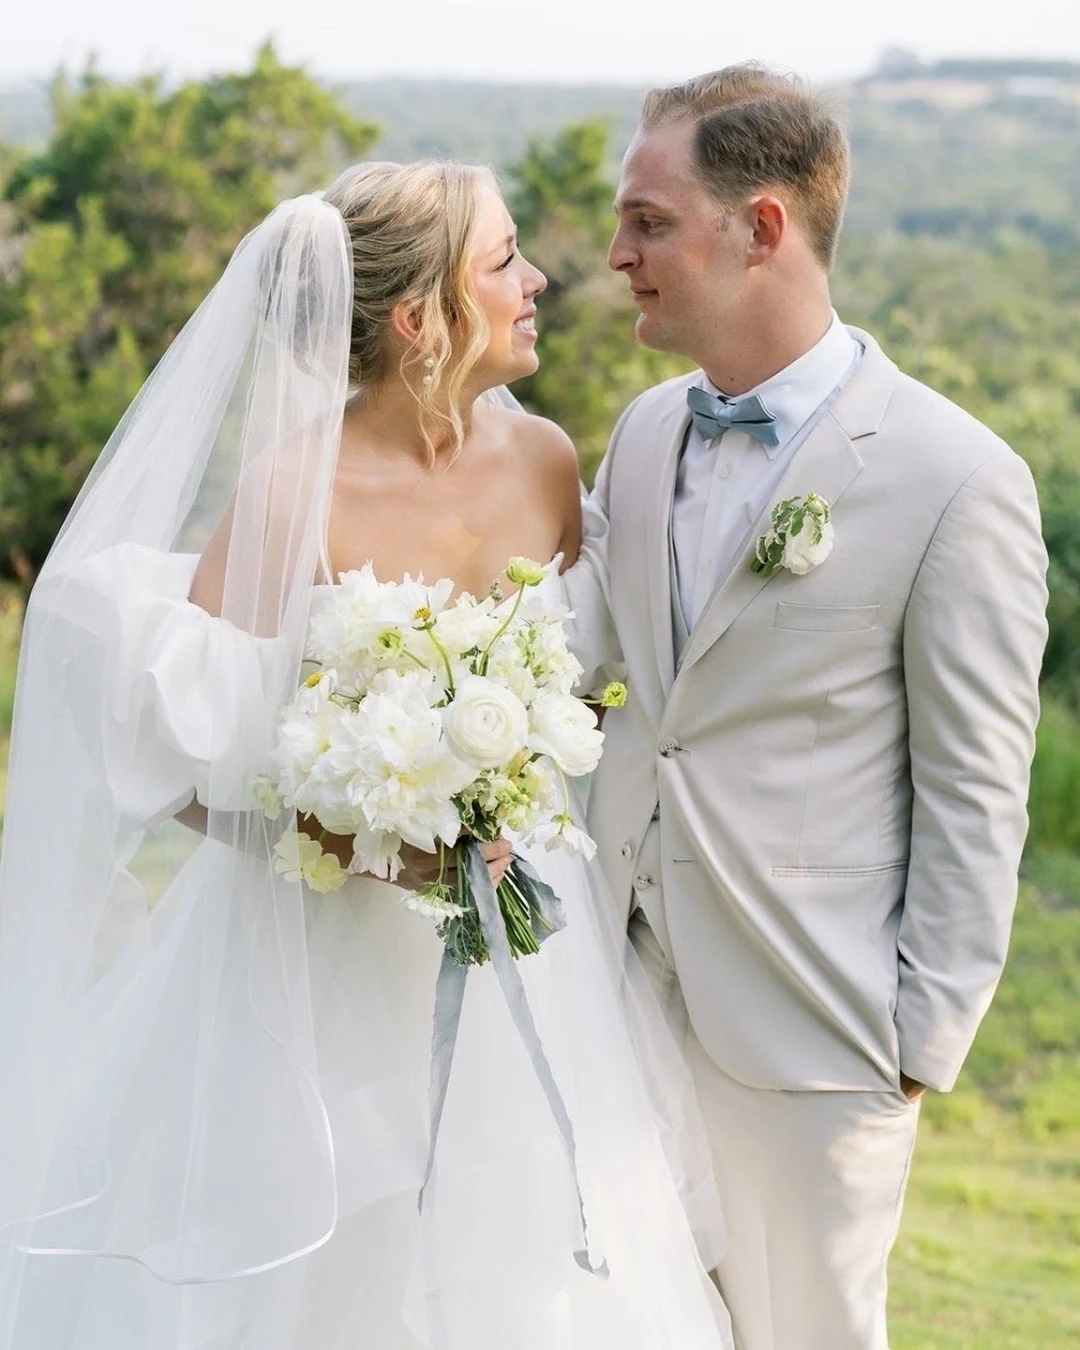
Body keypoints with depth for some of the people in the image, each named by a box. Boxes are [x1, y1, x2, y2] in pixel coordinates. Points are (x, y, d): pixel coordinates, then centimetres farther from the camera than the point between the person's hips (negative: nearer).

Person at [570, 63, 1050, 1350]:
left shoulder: (957, 480, -13)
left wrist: (922, 1041, -10)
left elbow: (973, 797, -10)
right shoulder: (644, 432, 7)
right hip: (619, 999, 6)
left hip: (801, 1036, -6)